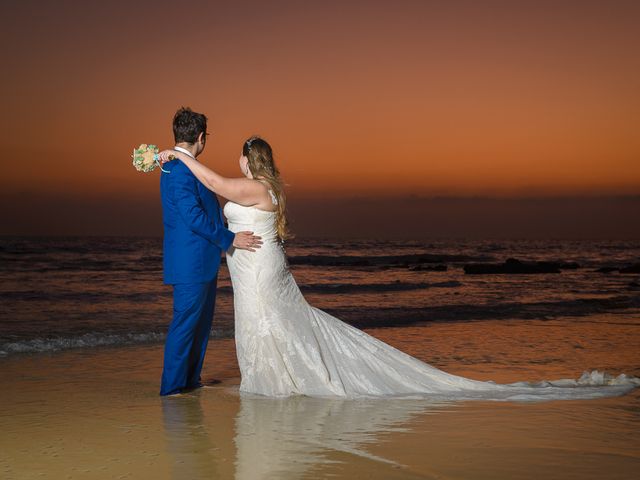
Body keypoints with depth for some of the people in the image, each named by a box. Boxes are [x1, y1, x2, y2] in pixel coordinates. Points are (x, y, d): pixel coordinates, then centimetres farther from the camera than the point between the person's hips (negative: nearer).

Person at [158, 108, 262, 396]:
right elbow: (194, 216, -24)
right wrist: (229, 239, -18)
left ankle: (190, 381, 27)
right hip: (190, 264, -11)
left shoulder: (183, 166, 15)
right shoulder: (179, 169, -18)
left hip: (202, 262, 11)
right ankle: (172, 388, 4)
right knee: (185, 324, -4)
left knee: (201, 322, 18)